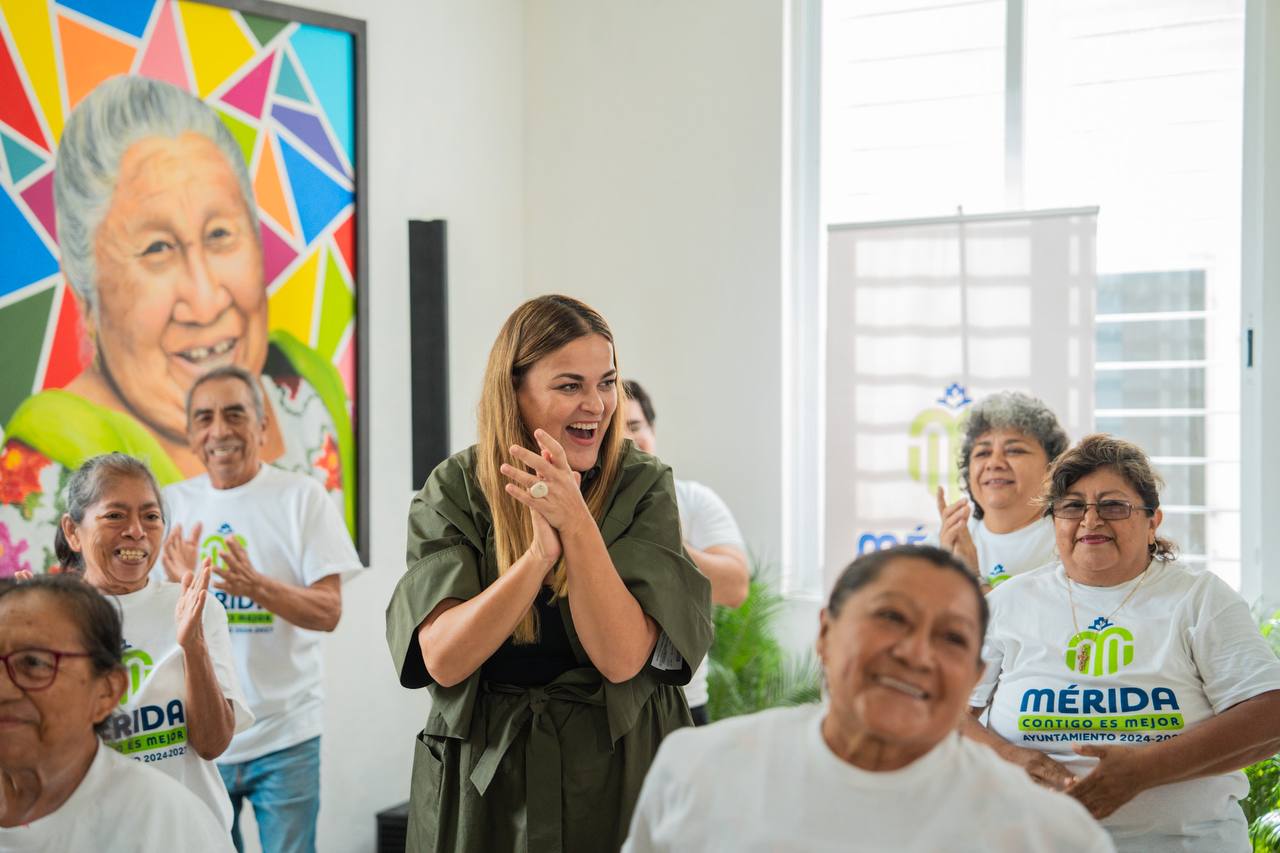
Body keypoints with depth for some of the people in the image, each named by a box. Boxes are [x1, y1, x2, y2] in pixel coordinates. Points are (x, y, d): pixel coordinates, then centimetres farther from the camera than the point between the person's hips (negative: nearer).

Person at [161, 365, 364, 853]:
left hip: (283, 734, -2)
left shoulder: (302, 496, -4)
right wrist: (180, 585, -17)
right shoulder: (172, 504, 4)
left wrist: (254, 586, -26)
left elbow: (328, 612, -9)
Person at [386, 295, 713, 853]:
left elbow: (622, 659, -18)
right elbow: (442, 660, -17)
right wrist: (540, 552, -27)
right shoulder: (453, 492, -6)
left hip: (619, 782, 0)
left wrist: (577, 525, -27)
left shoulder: (644, 487, -8)